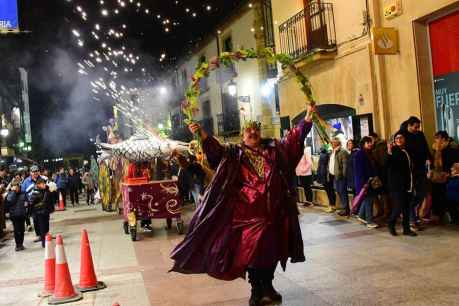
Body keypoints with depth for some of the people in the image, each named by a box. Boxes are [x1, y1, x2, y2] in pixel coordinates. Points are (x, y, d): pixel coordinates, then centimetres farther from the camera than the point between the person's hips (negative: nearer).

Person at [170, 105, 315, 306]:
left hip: (274, 208, 3)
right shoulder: (235, 152, 4)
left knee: (273, 248, 9)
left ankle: (268, 285, 27)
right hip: (249, 209, -3)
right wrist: (201, 133, -27)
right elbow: (216, 149, -10)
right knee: (251, 247, -1)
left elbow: (294, 138, 10)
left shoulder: (274, 148, 13)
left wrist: (308, 117, 1)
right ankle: (256, 289, 14)